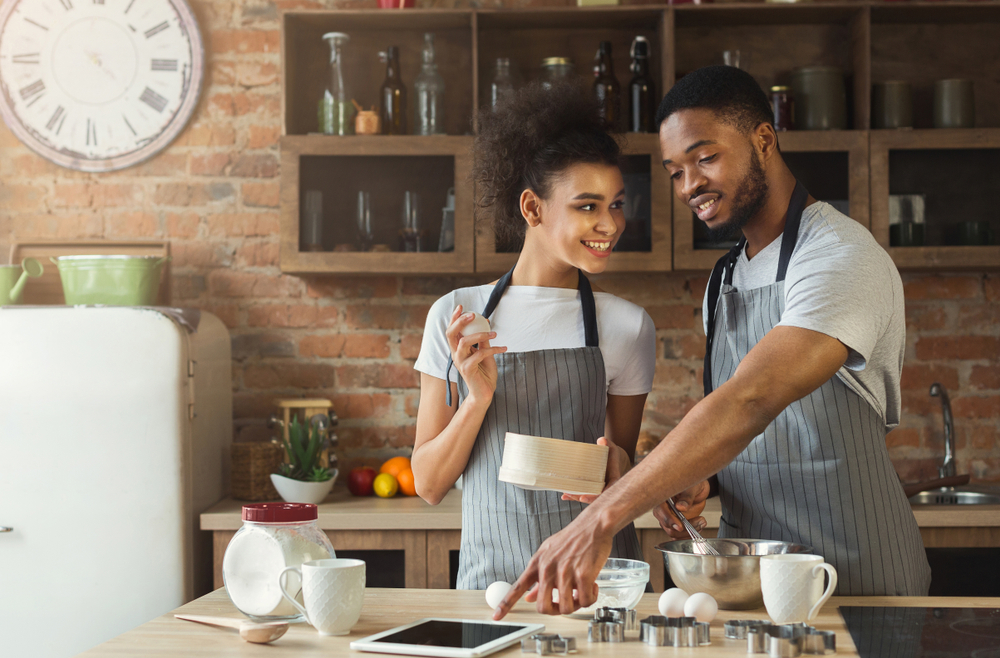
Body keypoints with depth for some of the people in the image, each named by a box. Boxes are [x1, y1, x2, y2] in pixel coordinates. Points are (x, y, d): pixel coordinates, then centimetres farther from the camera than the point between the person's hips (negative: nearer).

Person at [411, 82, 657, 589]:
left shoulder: (627, 326, 4)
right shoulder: (456, 318, 5)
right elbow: (429, 485, 5)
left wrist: (615, 466, -8)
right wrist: (478, 399, -10)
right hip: (491, 579, 0)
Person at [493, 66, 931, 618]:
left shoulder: (843, 258, -18)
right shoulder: (724, 280, 11)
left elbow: (751, 402, -32)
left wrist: (601, 519, -40)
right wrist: (696, 478, -4)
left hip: (854, 578, -7)